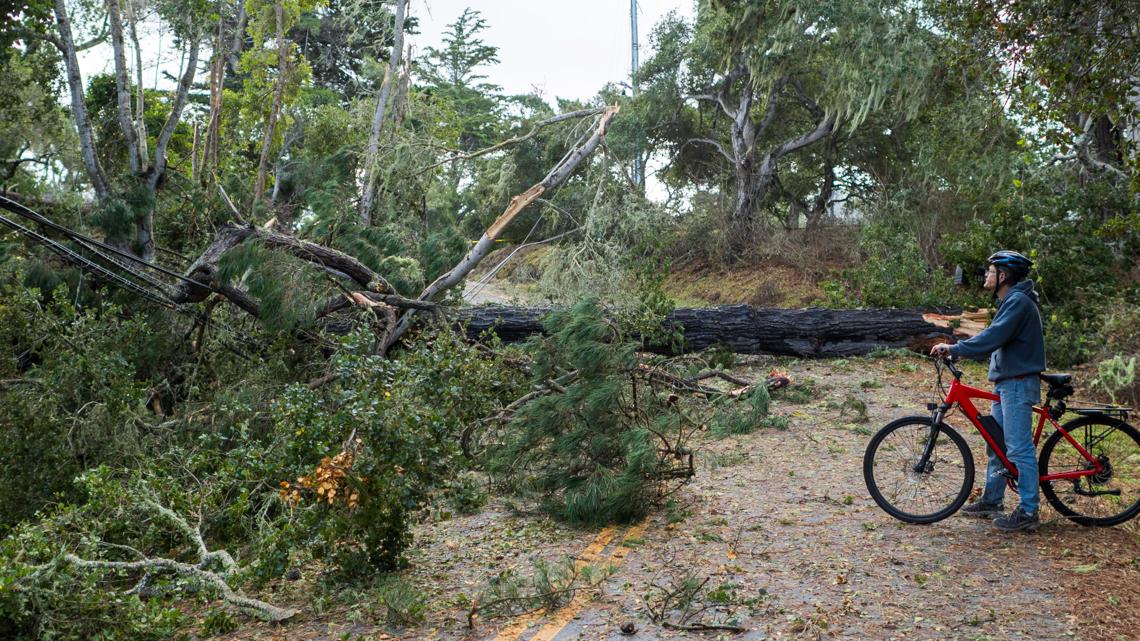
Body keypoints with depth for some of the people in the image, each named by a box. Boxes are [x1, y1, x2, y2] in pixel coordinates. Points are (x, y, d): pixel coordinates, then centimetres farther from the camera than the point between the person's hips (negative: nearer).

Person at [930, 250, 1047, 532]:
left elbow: (992, 338, -25)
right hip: (1006, 382, 11)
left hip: (1018, 384, -11)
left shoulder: (1018, 302, -17)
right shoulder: (1010, 301, 17)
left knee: (1019, 448, -7)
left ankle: (1028, 512, -1)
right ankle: (991, 500, 26)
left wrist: (953, 348, -22)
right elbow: (995, 339, 18)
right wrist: (954, 348, 9)